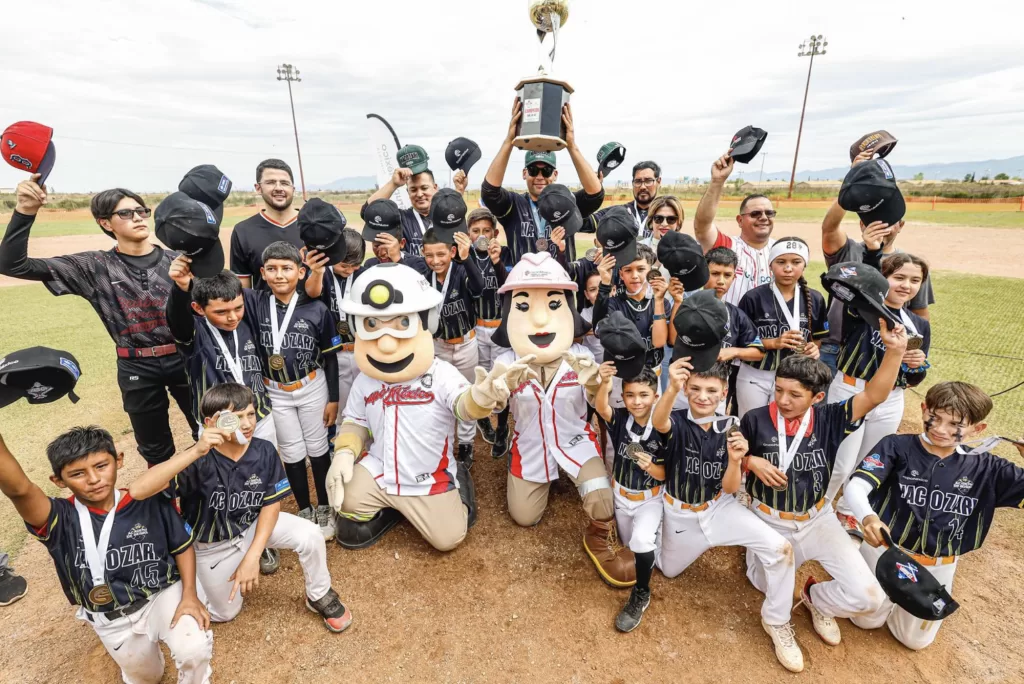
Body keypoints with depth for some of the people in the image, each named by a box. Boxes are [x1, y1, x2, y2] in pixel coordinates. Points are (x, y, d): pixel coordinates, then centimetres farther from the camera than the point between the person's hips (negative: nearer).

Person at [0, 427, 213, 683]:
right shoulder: (61, 519, -20)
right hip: (113, 620, 2)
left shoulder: (151, 502, -17)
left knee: (195, 650, -24)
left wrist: (189, 594, -15)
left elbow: (182, 546, -4)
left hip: (163, 594, -2)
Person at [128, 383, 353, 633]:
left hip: (252, 526, 2)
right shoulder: (200, 462, -31)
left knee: (309, 535, -23)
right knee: (225, 613, 15)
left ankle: (320, 597, 4)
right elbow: (138, 491, -45)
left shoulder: (264, 451, -22)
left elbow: (272, 503, -13)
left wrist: (252, 556, -21)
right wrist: (195, 452, -55)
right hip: (212, 545, -1)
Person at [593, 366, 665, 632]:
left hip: (649, 499, -3)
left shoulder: (661, 430, -21)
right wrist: (605, 383, -60)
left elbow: (665, 474, -16)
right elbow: (601, 407, -41)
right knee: (629, 544, 22)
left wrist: (651, 467, -38)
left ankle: (641, 594, -3)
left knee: (642, 542, -29)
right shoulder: (620, 419, -18)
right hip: (621, 496, 3)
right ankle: (651, 533, 55)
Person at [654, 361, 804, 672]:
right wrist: (671, 389, -69)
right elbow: (658, 422, -49)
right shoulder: (677, 422, -21)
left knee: (779, 547, -21)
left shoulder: (730, 427, -13)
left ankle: (776, 621, 4)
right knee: (669, 570, 19)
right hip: (680, 513, 0)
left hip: (719, 507, 1)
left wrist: (735, 461, -32)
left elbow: (730, 488, -10)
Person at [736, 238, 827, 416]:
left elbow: (818, 337, 11)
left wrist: (813, 349, -10)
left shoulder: (815, 300, 1)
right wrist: (773, 343, -20)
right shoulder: (754, 297, -10)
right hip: (754, 377, -2)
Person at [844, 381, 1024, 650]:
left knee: (915, 639, 16)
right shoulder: (897, 446, -20)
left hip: (937, 566, 3)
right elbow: (855, 487, -31)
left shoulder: (986, 468, -7)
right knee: (867, 620, 11)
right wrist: (867, 518, -52)